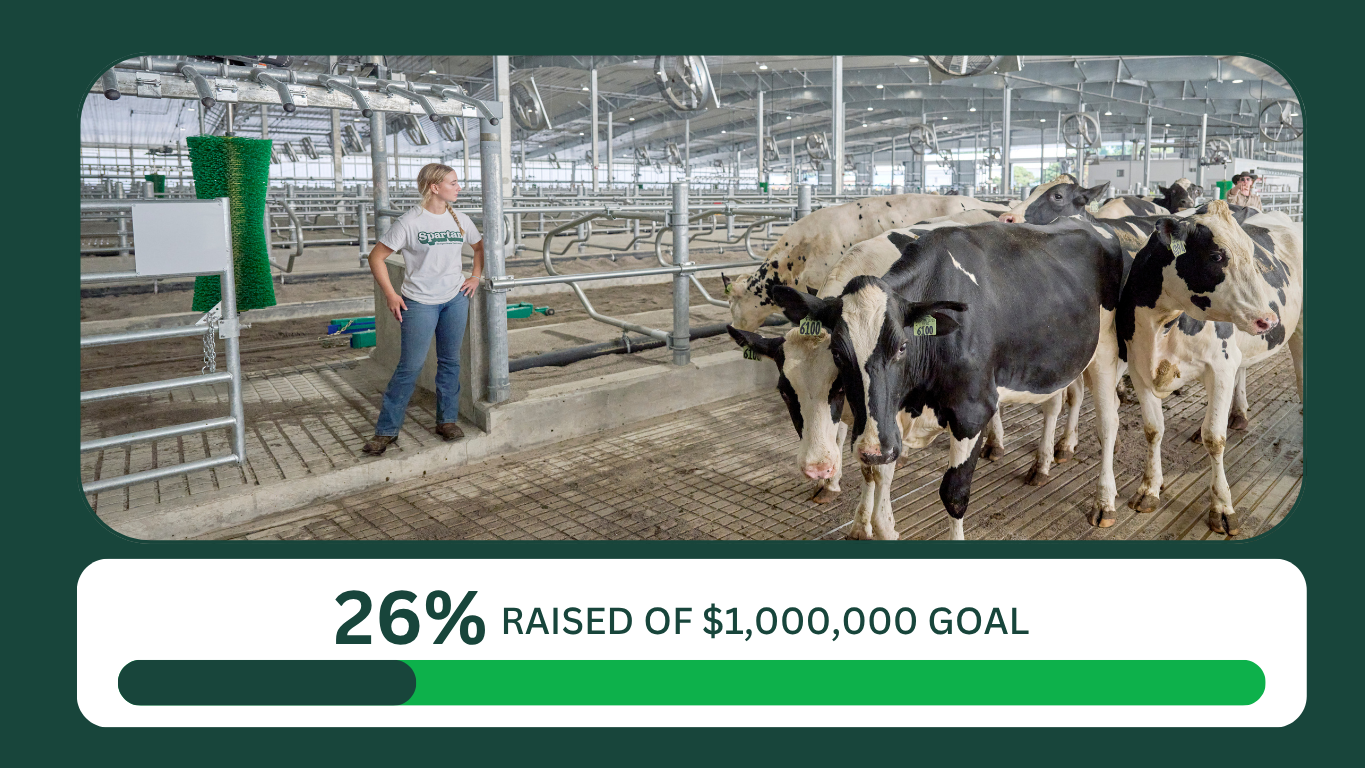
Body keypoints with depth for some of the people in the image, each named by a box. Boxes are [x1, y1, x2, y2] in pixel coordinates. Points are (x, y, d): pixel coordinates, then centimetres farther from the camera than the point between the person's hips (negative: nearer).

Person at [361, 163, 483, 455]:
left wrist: (475, 277, 11)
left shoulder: (461, 220, 5)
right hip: (419, 303, -5)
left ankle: (447, 420, 23)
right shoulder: (410, 222, -10)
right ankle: (386, 430, 6)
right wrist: (390, 295, -11)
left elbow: (480, 246, 24)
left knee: (450, 361, 10)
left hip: (455, 299, 5)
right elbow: (376, 257, -6)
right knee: (410, 366, -4)